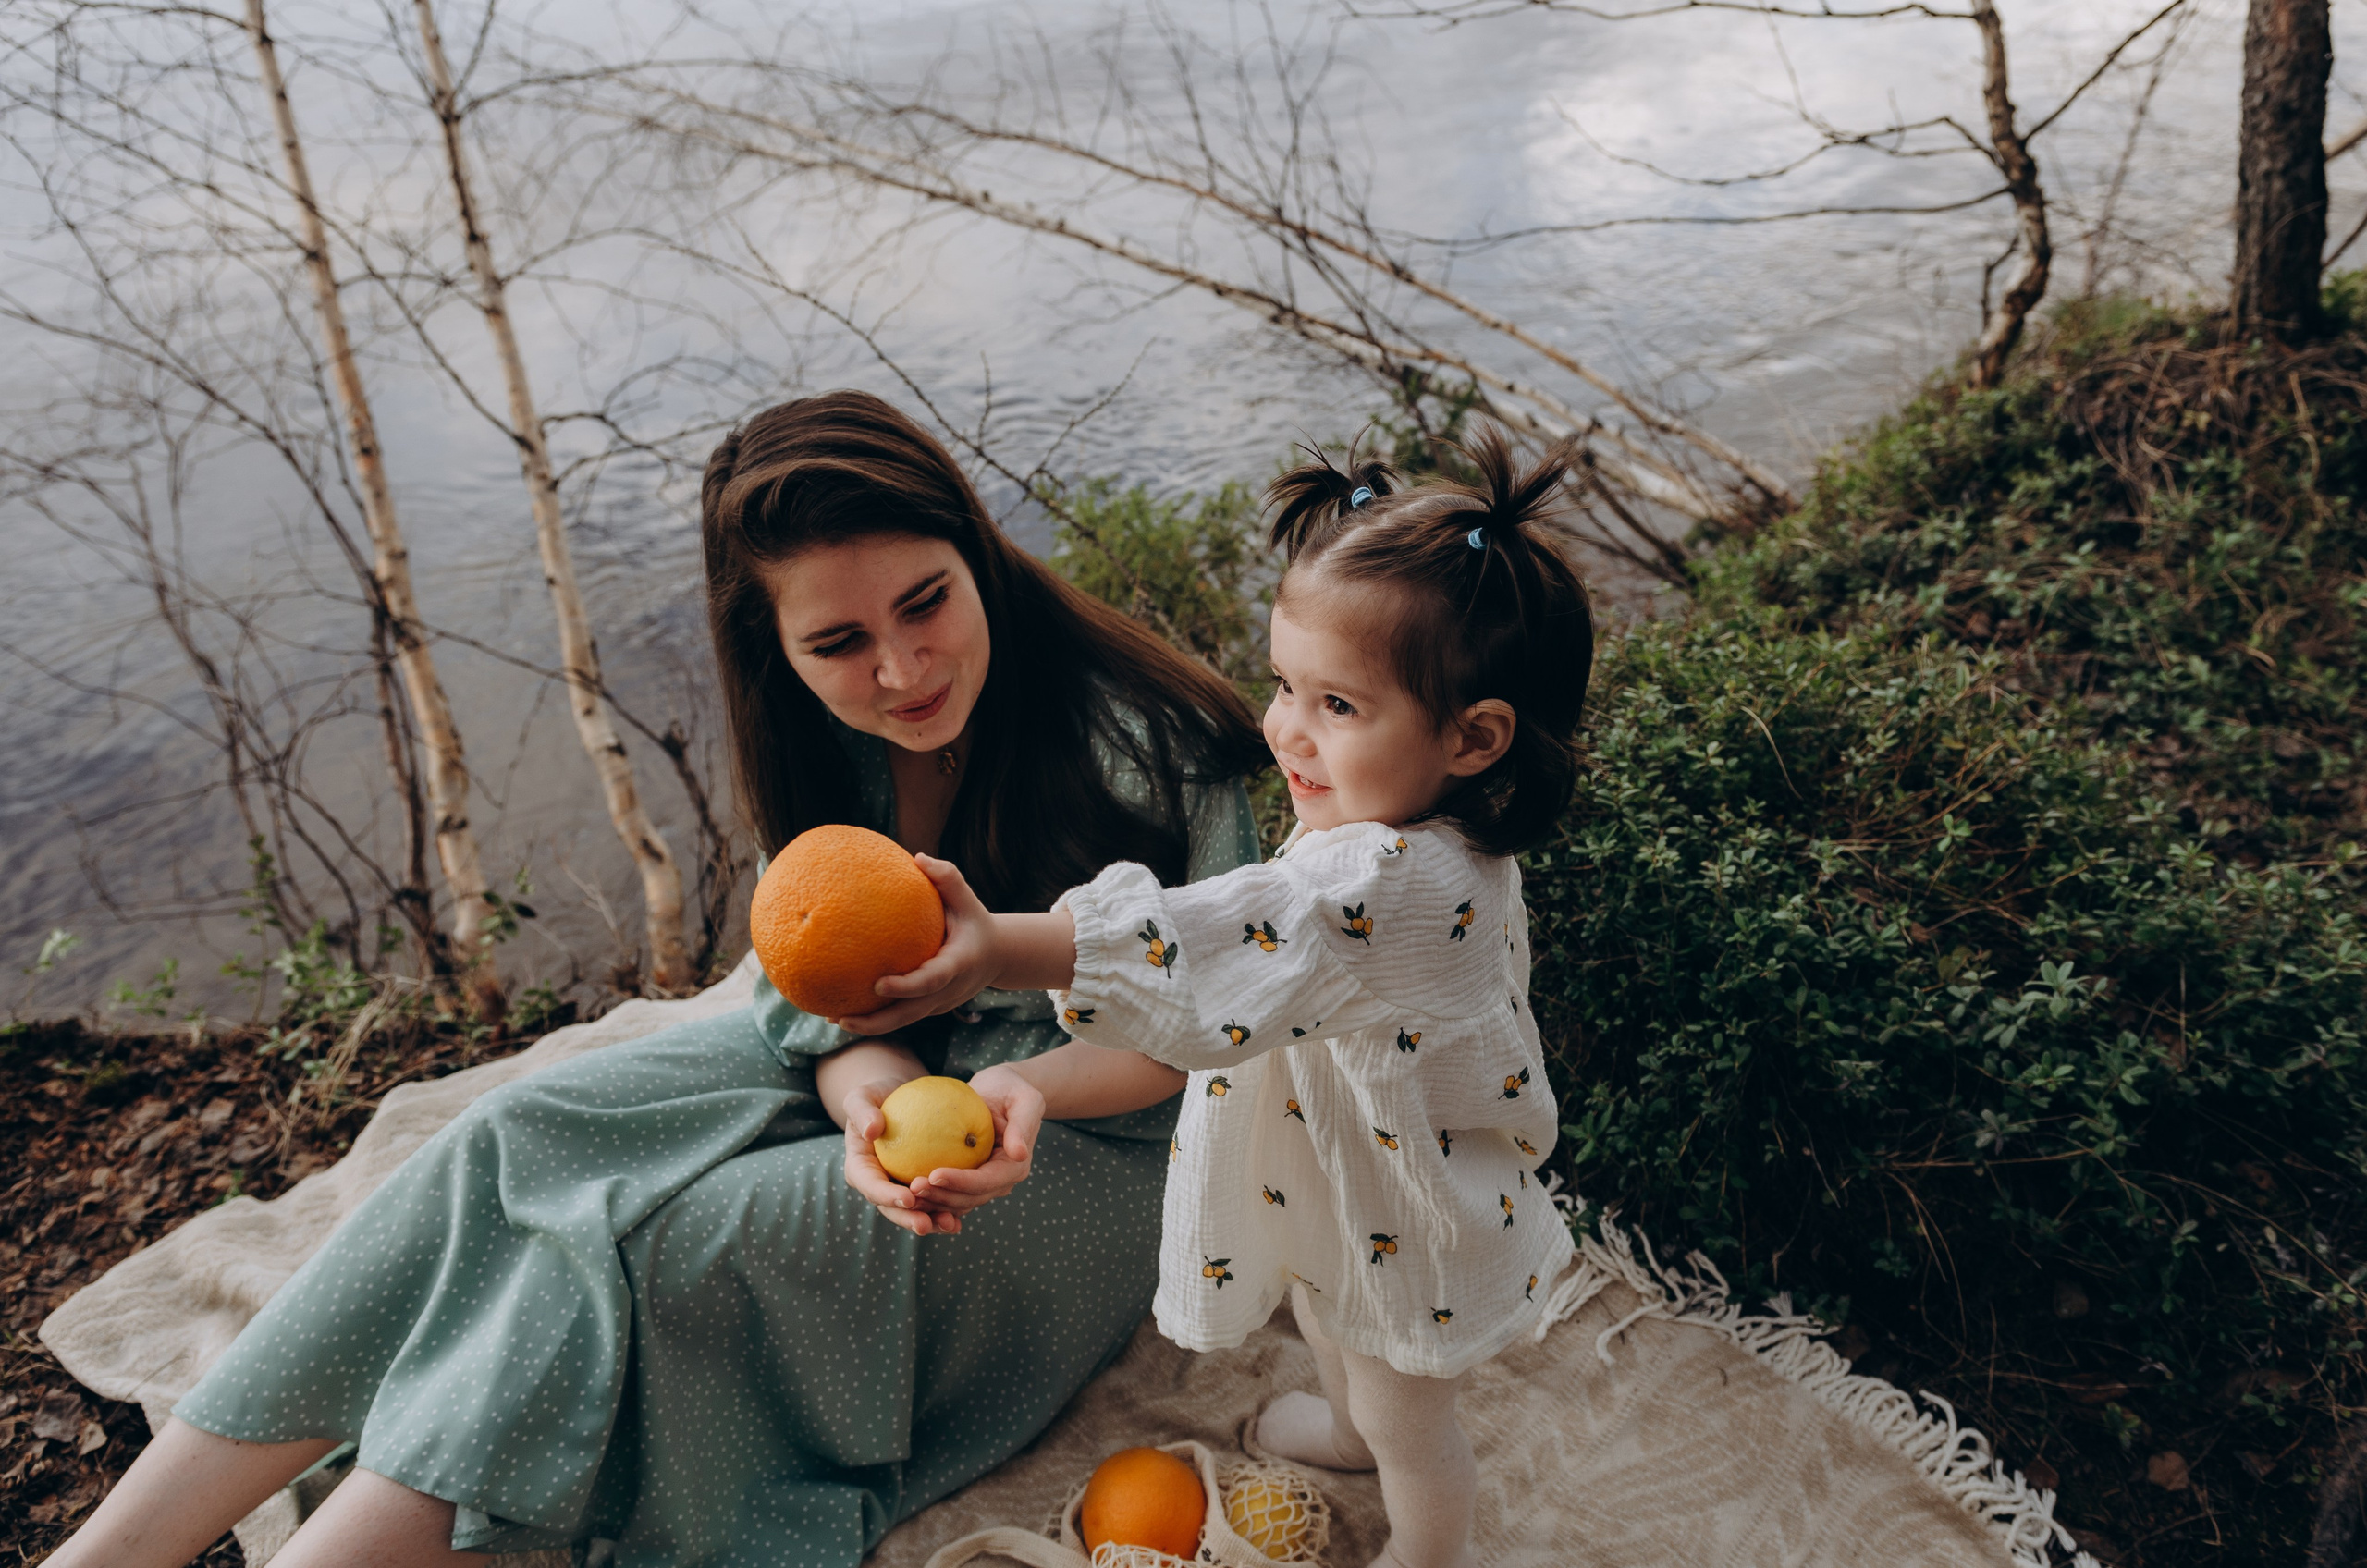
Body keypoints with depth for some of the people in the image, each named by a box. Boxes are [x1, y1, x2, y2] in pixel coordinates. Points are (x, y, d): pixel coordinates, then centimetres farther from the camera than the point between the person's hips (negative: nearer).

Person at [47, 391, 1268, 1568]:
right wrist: (867, 1085, -25)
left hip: (1094, 1138, -5)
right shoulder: (823, 743, -6)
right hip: (886, 1062, 6)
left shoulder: (1144, 742, -24)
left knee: (656, 1243, -25)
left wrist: (1032, 1087, -36)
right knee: (517, 1143, -12)